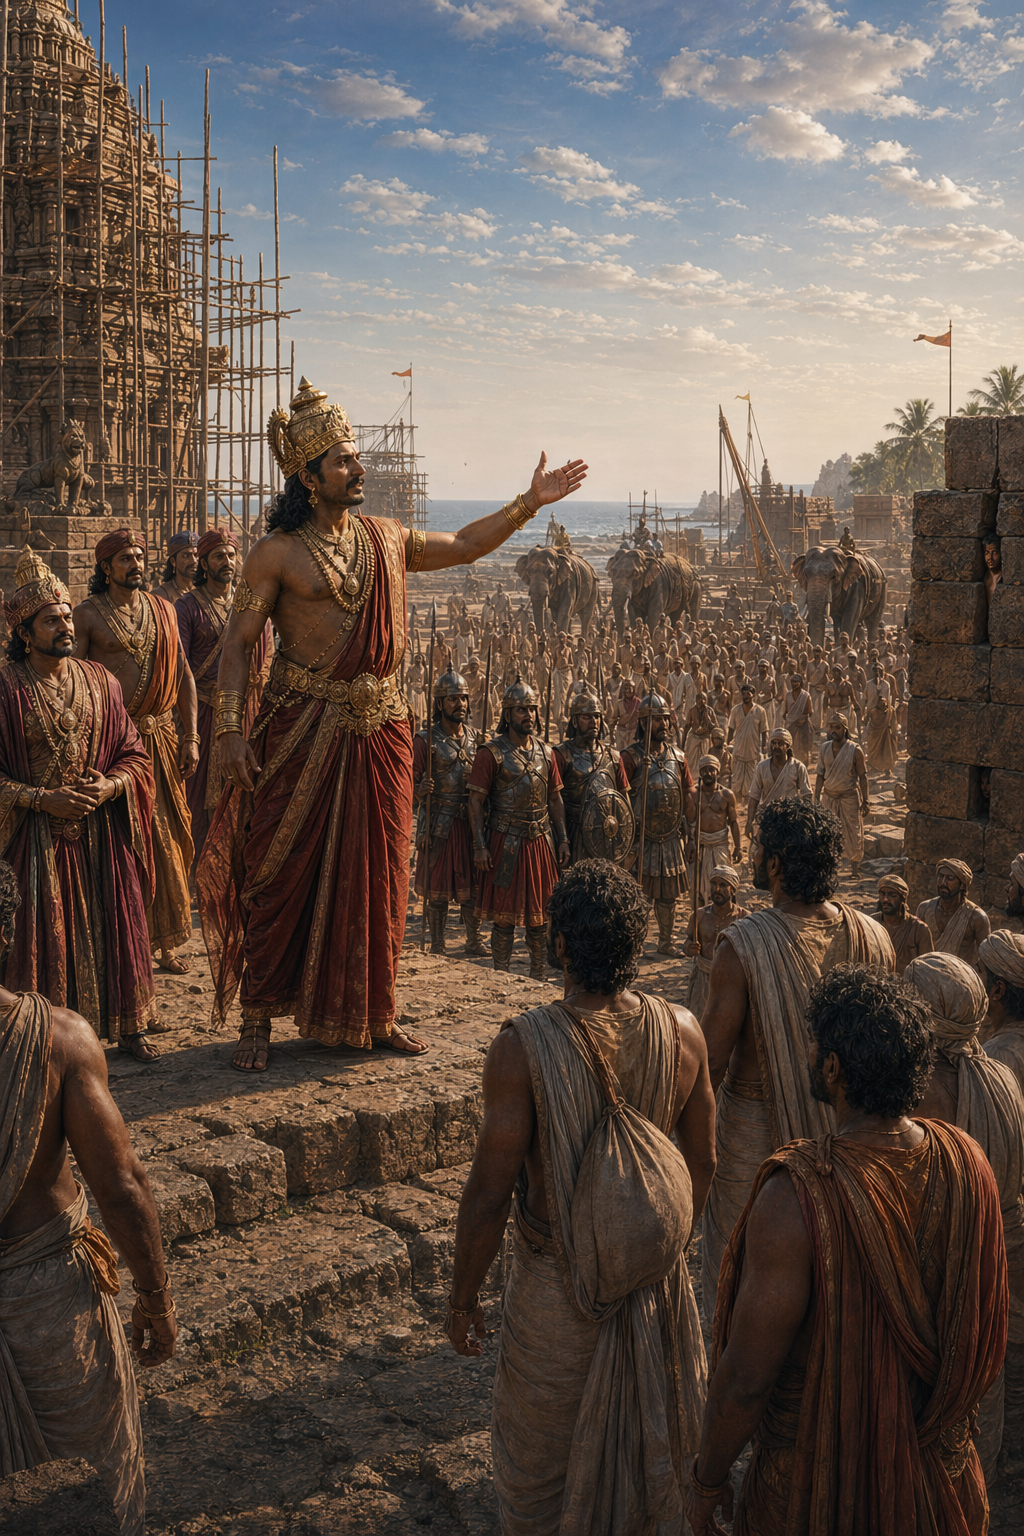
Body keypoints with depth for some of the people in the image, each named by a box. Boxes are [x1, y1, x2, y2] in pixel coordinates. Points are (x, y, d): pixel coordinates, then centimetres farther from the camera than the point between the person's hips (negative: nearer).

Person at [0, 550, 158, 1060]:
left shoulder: (99, 682, 6)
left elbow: (133, 755, 9)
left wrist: (110, 786, -11)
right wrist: (42, 798, -17)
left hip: (102, 830, 3)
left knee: (115, 922, 4)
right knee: (46, 933, -3)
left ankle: (127, 1023, 17)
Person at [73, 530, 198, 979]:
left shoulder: (162, 610, 11)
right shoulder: (87, 614, -2)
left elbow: (183, 676, 13)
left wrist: (190, 737, 7)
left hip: (159, 735, 4)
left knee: (166, 836, 6)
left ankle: (164, 943, 16)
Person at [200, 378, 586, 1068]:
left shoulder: (385, 538, 11)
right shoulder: (278, 553, -4)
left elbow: (463, 545, 24)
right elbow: (239, 643, -4)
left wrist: (529, 503, 19)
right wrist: (231, 728, -13)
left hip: (379, 728, 5)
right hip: (303, 728, -5)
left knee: (376, 871, 9)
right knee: (280, 873, -1)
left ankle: (372, 1012, 22)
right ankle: (258, 1018, 10)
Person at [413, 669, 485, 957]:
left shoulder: (475, 738, 10)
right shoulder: (426, 740, -4)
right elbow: (410, 786, -4)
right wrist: (421, 789, -26)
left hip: (471, 823, 4)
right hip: (438, 824, -4)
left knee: (472, 887, 8)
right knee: (437, 889, 3)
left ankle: (474, 942, 19)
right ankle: (437, 946, 12)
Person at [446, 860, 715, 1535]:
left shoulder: (524, 1046, -26)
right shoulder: (681, 1031, -13)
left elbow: (489, 1195, -20)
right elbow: (703, 1162, 1)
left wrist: (463, 1299, -5)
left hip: (558, 1288, -4)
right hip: (658, 1278, 4)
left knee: (537, 1457, 19)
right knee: (640, 1439, 27)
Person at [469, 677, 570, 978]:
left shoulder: (545, 752, 9)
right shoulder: (491, 753, -7)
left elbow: (555, 799, 14)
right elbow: (476, 800, -8)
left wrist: (562, 840, 8)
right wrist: (479, 845, -15)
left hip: (540, 842, 5)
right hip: (505, 844, -5)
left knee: (540, 912, 10)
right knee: (504, 914, 1)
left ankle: (539, 976, 20)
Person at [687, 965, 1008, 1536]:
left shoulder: (796, 1199, -31)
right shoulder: (968, 1164, -14)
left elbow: (746, 1378, -24)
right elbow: (985, 1330, 2)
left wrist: (707, 1479, -7)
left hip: (823, 1484, -5)